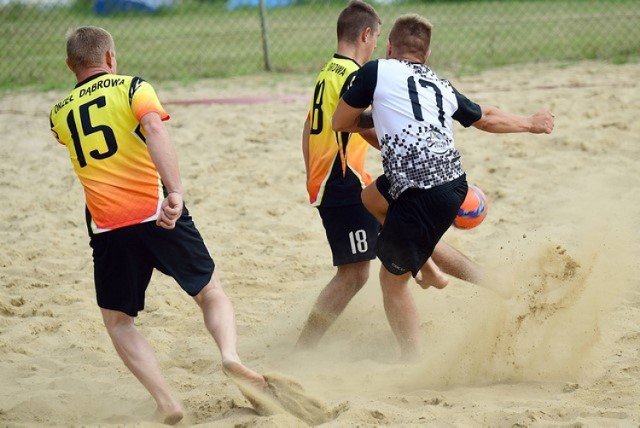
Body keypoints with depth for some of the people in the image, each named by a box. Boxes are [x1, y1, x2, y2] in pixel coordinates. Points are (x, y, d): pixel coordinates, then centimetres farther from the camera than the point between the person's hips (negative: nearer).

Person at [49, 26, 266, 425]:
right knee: (211, 290, 16)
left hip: (108, 227, 2)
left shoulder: (60, 115, 14)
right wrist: (176, 191, -27)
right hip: (157, 214, -1)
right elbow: (155, 130, -17)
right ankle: (230, 352, -12)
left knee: (118, 320, 16)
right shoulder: (132, 87, 2)